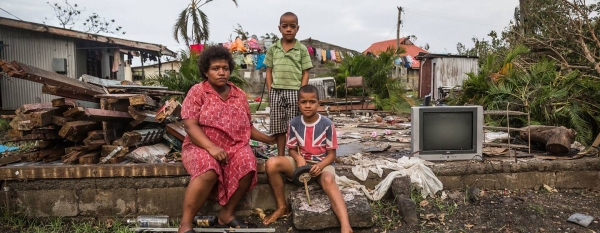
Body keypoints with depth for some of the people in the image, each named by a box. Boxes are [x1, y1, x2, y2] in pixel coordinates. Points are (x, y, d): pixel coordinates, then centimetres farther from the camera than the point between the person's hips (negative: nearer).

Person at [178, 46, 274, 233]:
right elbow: (190, 125, -12)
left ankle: (226, 214, -10)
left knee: (247, 165, -28)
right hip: (202, 146, -3)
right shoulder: (197, 92, -2)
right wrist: (212, 148, -24)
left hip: (235, 146, 4)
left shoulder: (239, 95, 11)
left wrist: (268, 139, 8)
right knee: (208, 171, -34)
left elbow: (247, 126, 17)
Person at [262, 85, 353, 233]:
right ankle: (282, 207, -8)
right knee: (271, 163, -23)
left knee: (328, 180, -39)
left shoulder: (327, 124, -10)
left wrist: (320, 166, -27)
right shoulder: (294, 124, -3)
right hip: (301, 163, 3)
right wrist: (298, 157, -20)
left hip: (322, 164, -3)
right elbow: (292, 149, 5)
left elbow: (331, 154, -6)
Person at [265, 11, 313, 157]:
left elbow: (305, 73, 3)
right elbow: (269, 71, 10)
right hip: (276, 92, 2)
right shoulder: (273, 49, 8)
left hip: (294, 92, -2)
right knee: (279, 127, 7)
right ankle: (280, 156, 18)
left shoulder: (302, 49, 3)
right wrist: (270, 91, 2)